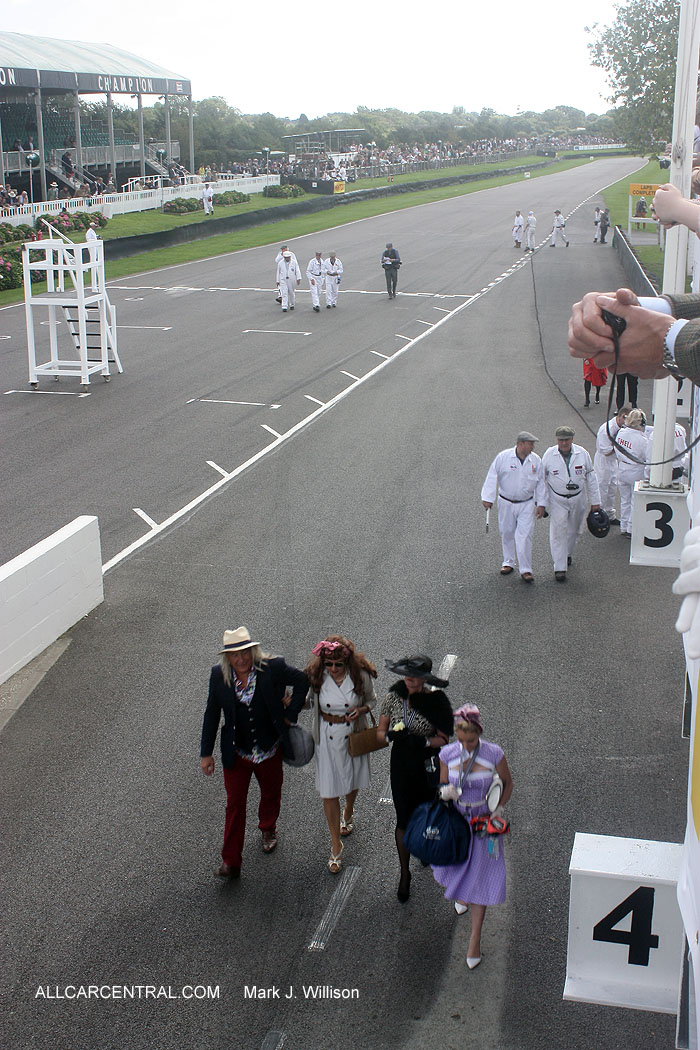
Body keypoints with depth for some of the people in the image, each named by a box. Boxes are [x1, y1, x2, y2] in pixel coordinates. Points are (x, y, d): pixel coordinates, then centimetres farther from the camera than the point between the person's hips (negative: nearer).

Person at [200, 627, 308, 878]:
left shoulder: (273, 667, -18)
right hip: (236, 752, 0)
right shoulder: (218, 675, -12)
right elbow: (212, 714, -2)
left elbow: (302, 681, -1)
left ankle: (268, 829, 54)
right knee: (235, 804, 2)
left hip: (270, 751, 1)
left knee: (271, 794, 23)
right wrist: (206, 753, 0)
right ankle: (231, 862, 11)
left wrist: (291, 713, -6)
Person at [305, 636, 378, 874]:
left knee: (352, 782, 23)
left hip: (353, 735, 1)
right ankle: (336, 844, 16)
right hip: (327, 738, 0)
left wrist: (361, 709, -19)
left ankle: (348, 814, 57)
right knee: (329, 791, 1)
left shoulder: (360, 676, -16)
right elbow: (309, 701, 3)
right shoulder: (316, 676, -14)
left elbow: (372, 700, 1)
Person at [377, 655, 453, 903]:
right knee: (404, 819, 3)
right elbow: (380, 732, -2)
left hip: (428, 764, -1)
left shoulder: (435, 702, -15)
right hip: (401, 763, 1)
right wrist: (393, 735, -23)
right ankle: (404, 874, 18)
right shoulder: (393, 697, -8)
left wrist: (423, 741, -27)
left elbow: (444, 739, -10)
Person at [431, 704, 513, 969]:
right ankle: (460, 892, 59)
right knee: (454, 867, 21)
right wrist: (445, 792, -25)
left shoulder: (494, 754, -19)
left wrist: (498, 810, -11)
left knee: (480, 879, 1)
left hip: (484, 821, -2)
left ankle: (475, 941, 13)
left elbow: (508, 782, -2)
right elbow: (442, 786, -2)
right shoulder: (447, 754, -14)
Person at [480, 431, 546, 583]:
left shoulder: (536, 460, -2)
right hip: (506, 503, 0)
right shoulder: (503, 457, -10)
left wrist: (541, 504, 5)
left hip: (526, 504, 0)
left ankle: (525, 569, 0)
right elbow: (492, 477, -6)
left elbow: (540, 483, 6)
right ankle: (508, 563, 30)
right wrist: (488, 498, -9)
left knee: (524, 536, -7)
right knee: (507, 533, 11)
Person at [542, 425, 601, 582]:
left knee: (573, 530, 17)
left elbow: (591, 478, 2)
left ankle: (568, 554, 44)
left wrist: (595, 502, 3)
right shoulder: (549, 455, -11)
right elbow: (540, 478, 1)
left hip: (578, 499, 2)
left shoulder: (582, 453, -7)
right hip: (557, 500, -2)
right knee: (558, 532, -8)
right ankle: (559, 568, -5)